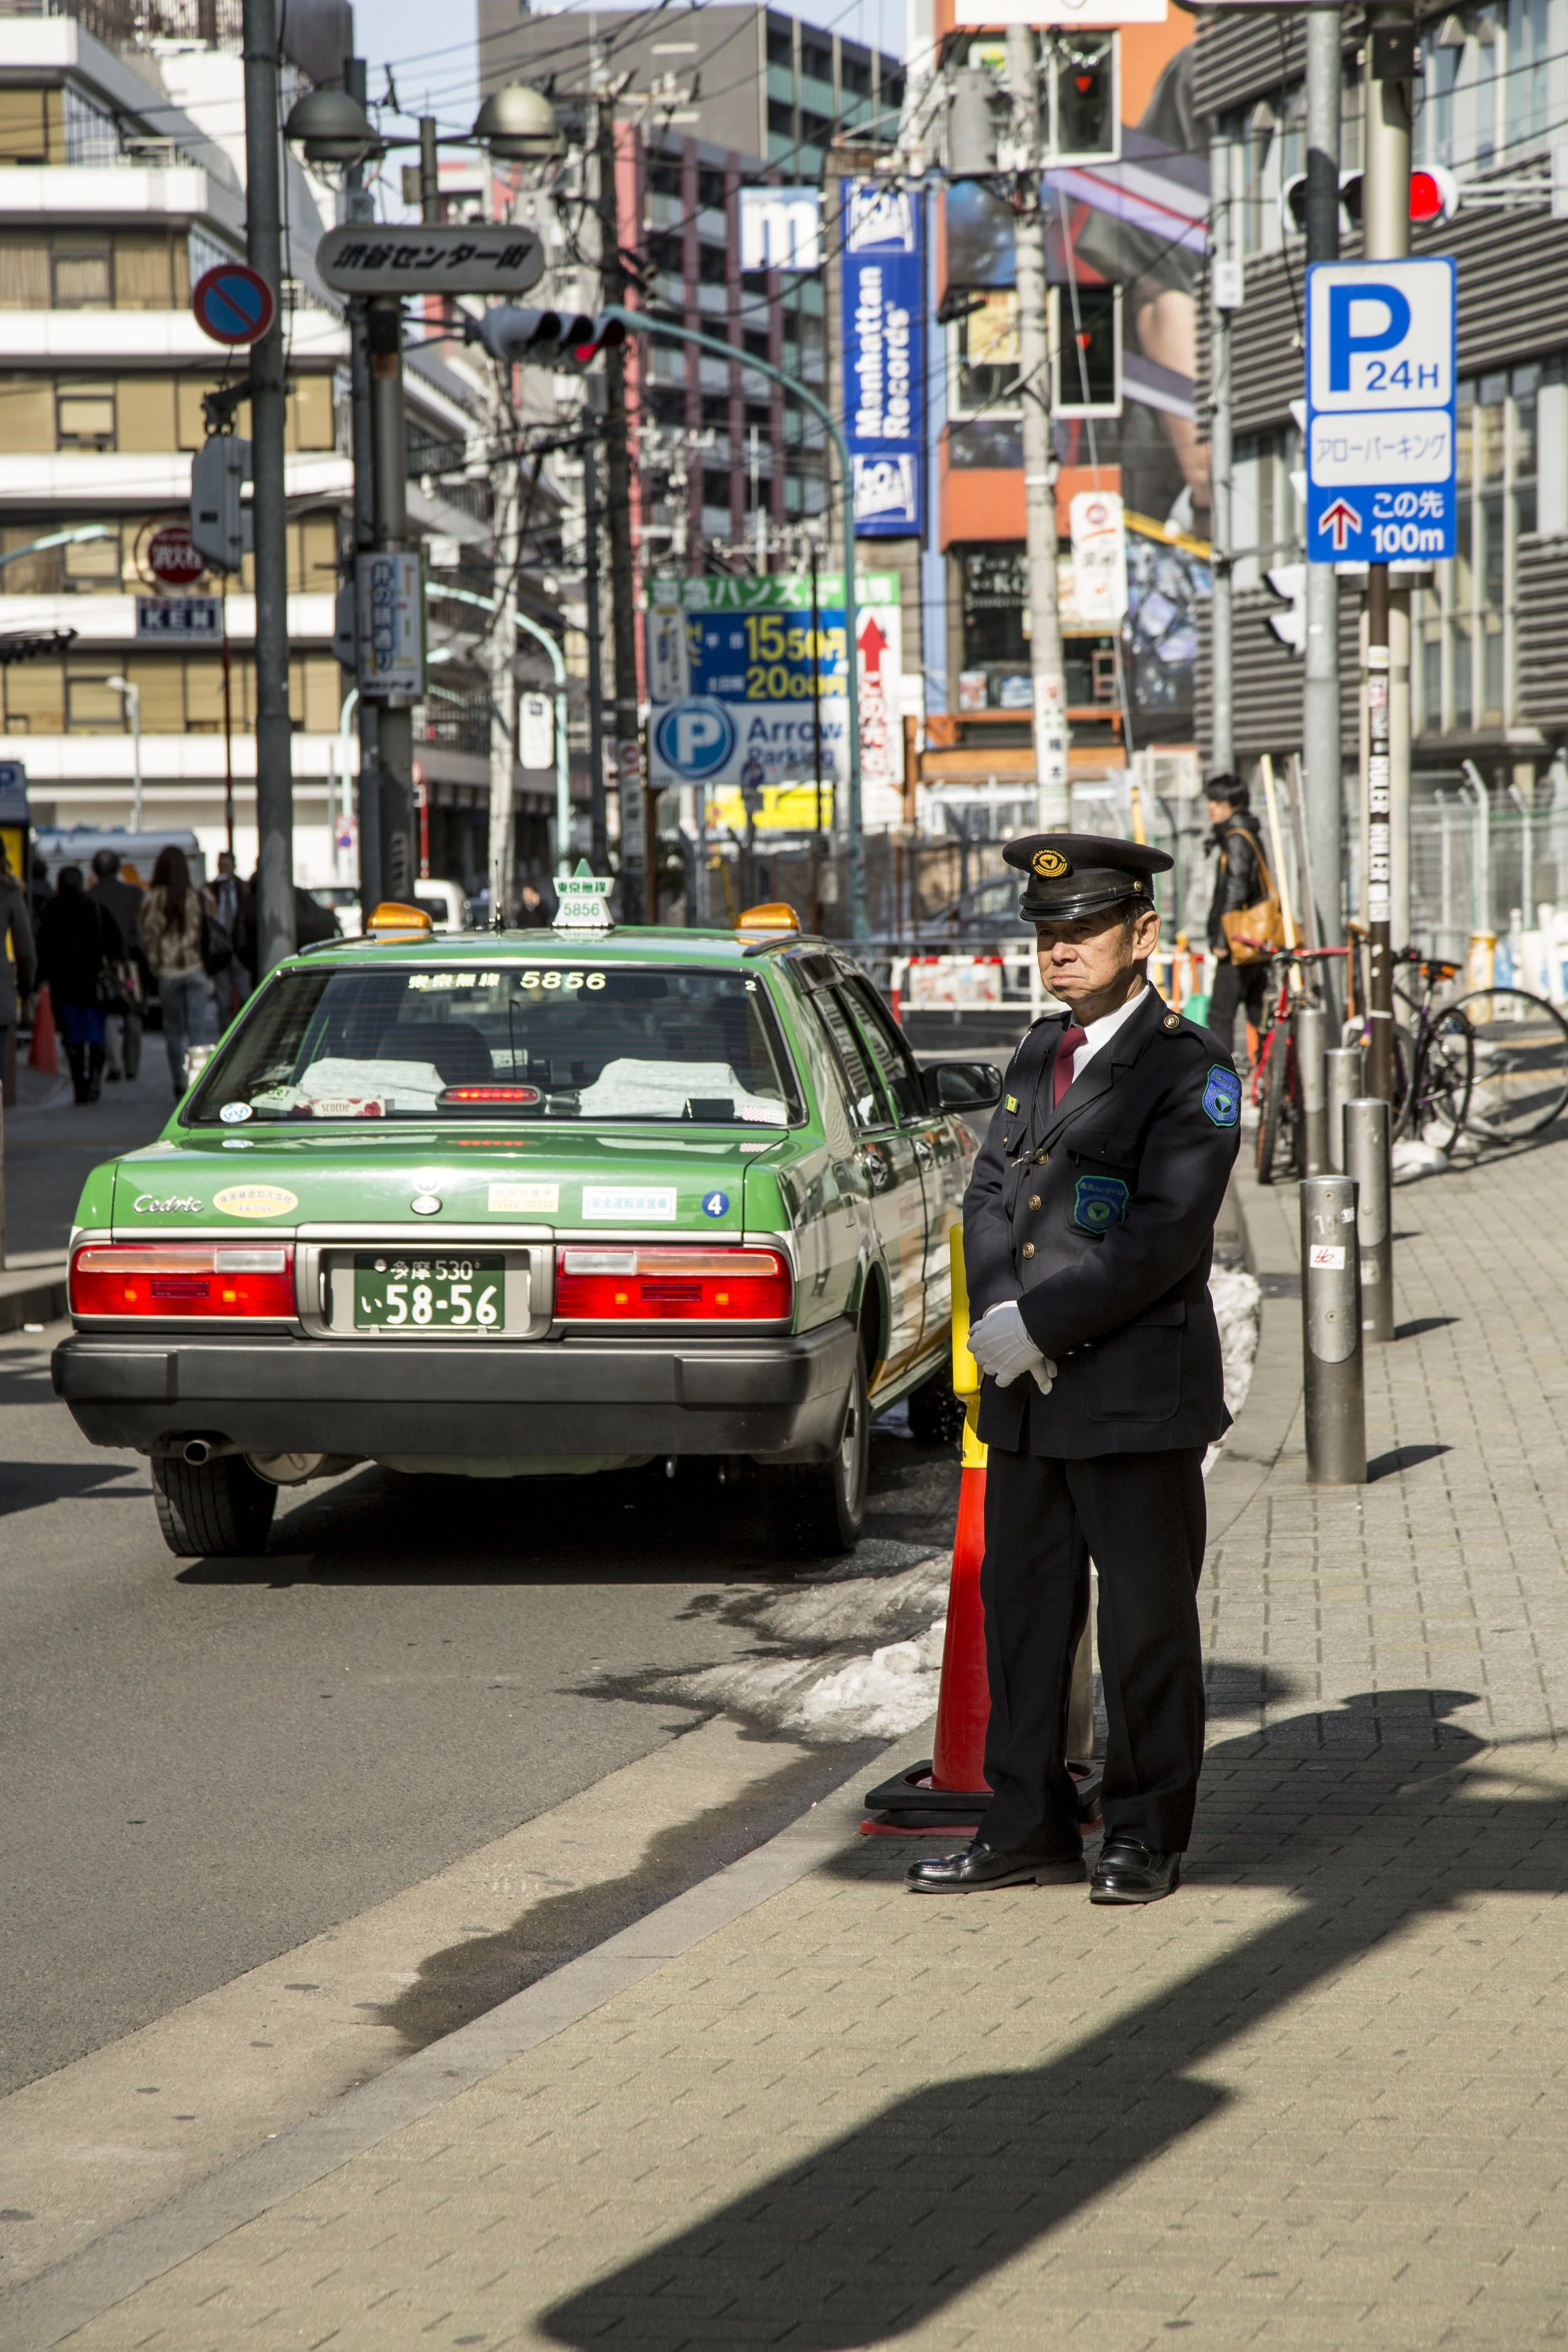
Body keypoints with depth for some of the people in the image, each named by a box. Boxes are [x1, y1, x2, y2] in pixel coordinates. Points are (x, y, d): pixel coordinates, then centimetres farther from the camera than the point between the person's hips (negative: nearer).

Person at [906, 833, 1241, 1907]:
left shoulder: (1190, 1069, -9)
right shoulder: (1040, 1053, 14)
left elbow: (1165, 1234, -18)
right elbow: (990, 1195, 10)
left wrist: (1040, 1324, -19)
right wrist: (1000, 1318, -8)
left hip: (1139, 1390, -7)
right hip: (1028, 1393, 7)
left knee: (1148, 1617, 2)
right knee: (1021, 1604, 9)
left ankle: (1148, 1832, 12)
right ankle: (1028, 1826, 17)